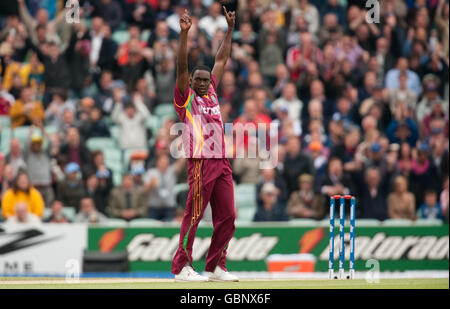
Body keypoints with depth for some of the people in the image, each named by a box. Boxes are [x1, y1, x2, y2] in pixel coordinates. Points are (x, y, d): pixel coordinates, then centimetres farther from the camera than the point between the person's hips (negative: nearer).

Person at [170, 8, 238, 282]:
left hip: (222, 162, 7)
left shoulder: (211, 93, 20)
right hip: (201, 162, -7)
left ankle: (216, 267, 11)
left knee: (227, 217, 4)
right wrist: (185, 33, -17)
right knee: (194, 215, -8)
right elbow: (182, 66, -8)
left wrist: (230, 29, 24)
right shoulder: (186, 98, 4)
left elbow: (222, 60, 25)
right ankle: (182, 267, -7)